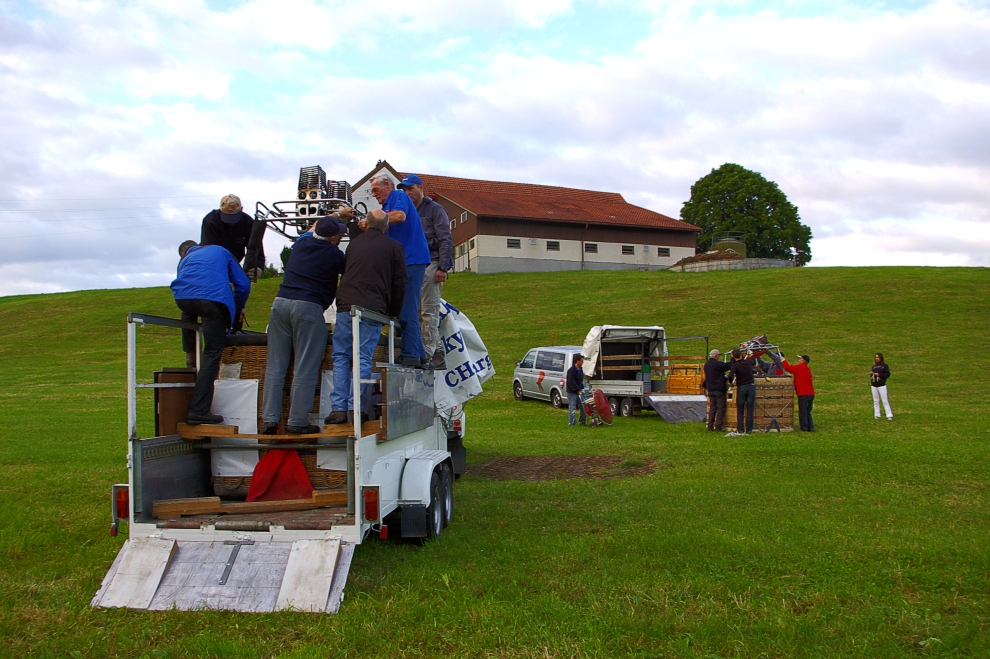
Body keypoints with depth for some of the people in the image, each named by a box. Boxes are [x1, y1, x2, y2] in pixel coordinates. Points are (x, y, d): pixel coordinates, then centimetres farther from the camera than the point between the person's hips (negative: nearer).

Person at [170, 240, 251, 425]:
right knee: (212, 354, 0)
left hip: (183, 297, 3)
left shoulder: (184, 260, 37)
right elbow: (243, 284, 27)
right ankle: (199, 410, -6)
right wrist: (238, 309, 43)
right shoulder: (220, 251, 33)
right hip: (215, 299, -3)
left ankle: (190, 354, 38)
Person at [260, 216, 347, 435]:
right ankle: (297, 421, 1)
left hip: (281, 302, 6)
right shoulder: (334, 255, -2)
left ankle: (269, 419, 6)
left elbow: (313, 229, 38)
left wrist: (334, 217, 47)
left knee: (275, 365, 7)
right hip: (309, 307, -6)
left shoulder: (302, 243, 15)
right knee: (305, 368, -1)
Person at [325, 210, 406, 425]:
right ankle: (356, 407, -7)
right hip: (372, 309, -2)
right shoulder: (393, 247, 7)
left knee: (341, 358, 6)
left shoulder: (354, 243, 17)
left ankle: (338, 407, 0)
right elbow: (399, 283, 6)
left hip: (345, 307, 2)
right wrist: (393, 312, 14)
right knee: (363, 359, -1)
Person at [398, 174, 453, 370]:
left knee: (429, 311, -10)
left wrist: (442, 267, -15)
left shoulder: (435, 209, 2)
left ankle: (427, 354, -12)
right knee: (417, 312, 5)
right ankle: (438, 356, 9)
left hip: (431, 264, -8)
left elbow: (446, 240, -6)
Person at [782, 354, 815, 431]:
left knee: (802, 412, -1)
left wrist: (783, 361, 5)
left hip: (803, 394, -8)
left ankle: (804, 428, 2)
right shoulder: (807, 369, 19)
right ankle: (810, 427, 14)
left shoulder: (800, 367, -8)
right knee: (808, 412, 15)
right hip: (811, 393, 8)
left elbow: (788, 368, -7)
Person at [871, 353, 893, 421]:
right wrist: (871, 374, -5)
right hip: (874, 386, 6)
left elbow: (887, 374, -9)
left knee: (885, 401, -7)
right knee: (876, 401, 9)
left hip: (882, 386, -6)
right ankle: (877, 415, 15)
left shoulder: (885, 366, -2)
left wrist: (878, 374, -16)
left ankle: (889, 415, -7)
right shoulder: (874, 366, 14)